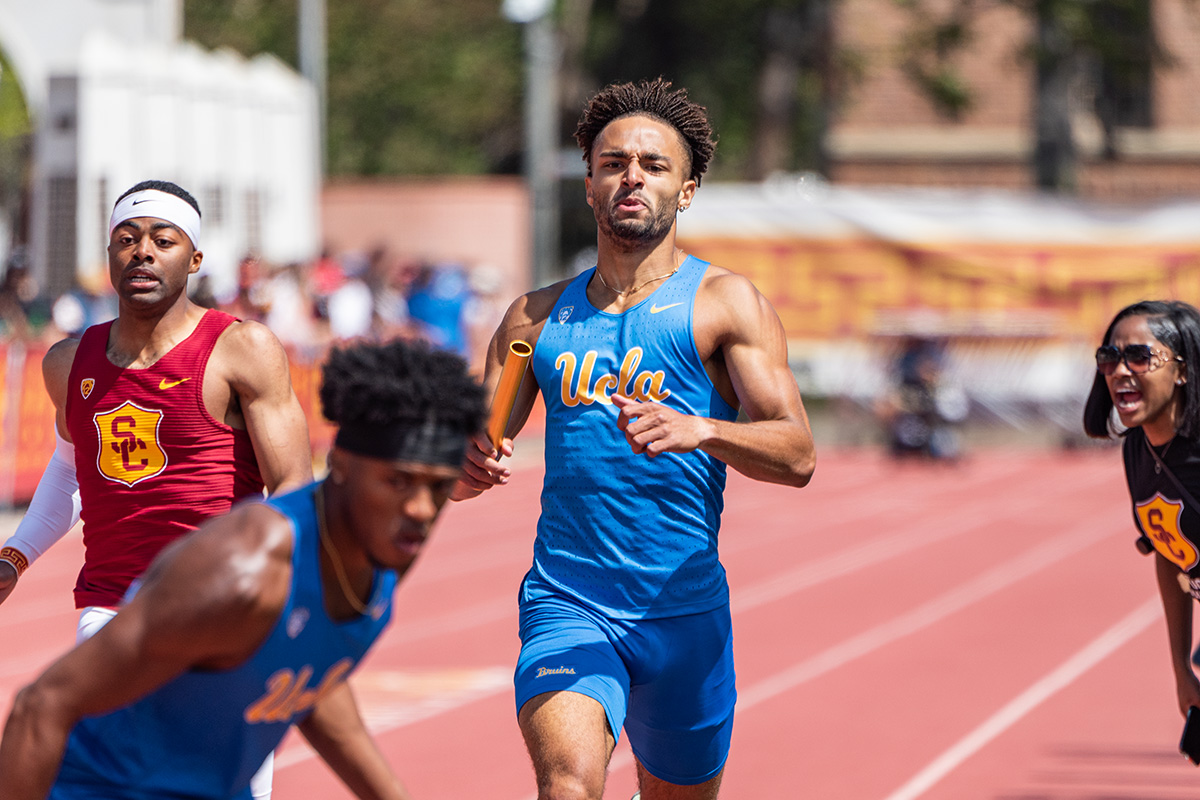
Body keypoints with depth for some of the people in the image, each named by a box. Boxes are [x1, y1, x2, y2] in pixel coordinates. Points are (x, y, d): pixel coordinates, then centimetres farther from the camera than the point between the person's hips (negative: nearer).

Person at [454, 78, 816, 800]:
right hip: (565, 604, 0)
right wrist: (467, 467, -12)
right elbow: (473, 455, 14)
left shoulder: (725, 302, 0)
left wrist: (699, 430, -32)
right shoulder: (537, 319, 11)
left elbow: (797, 455, -11)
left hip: (684, 612, 0)